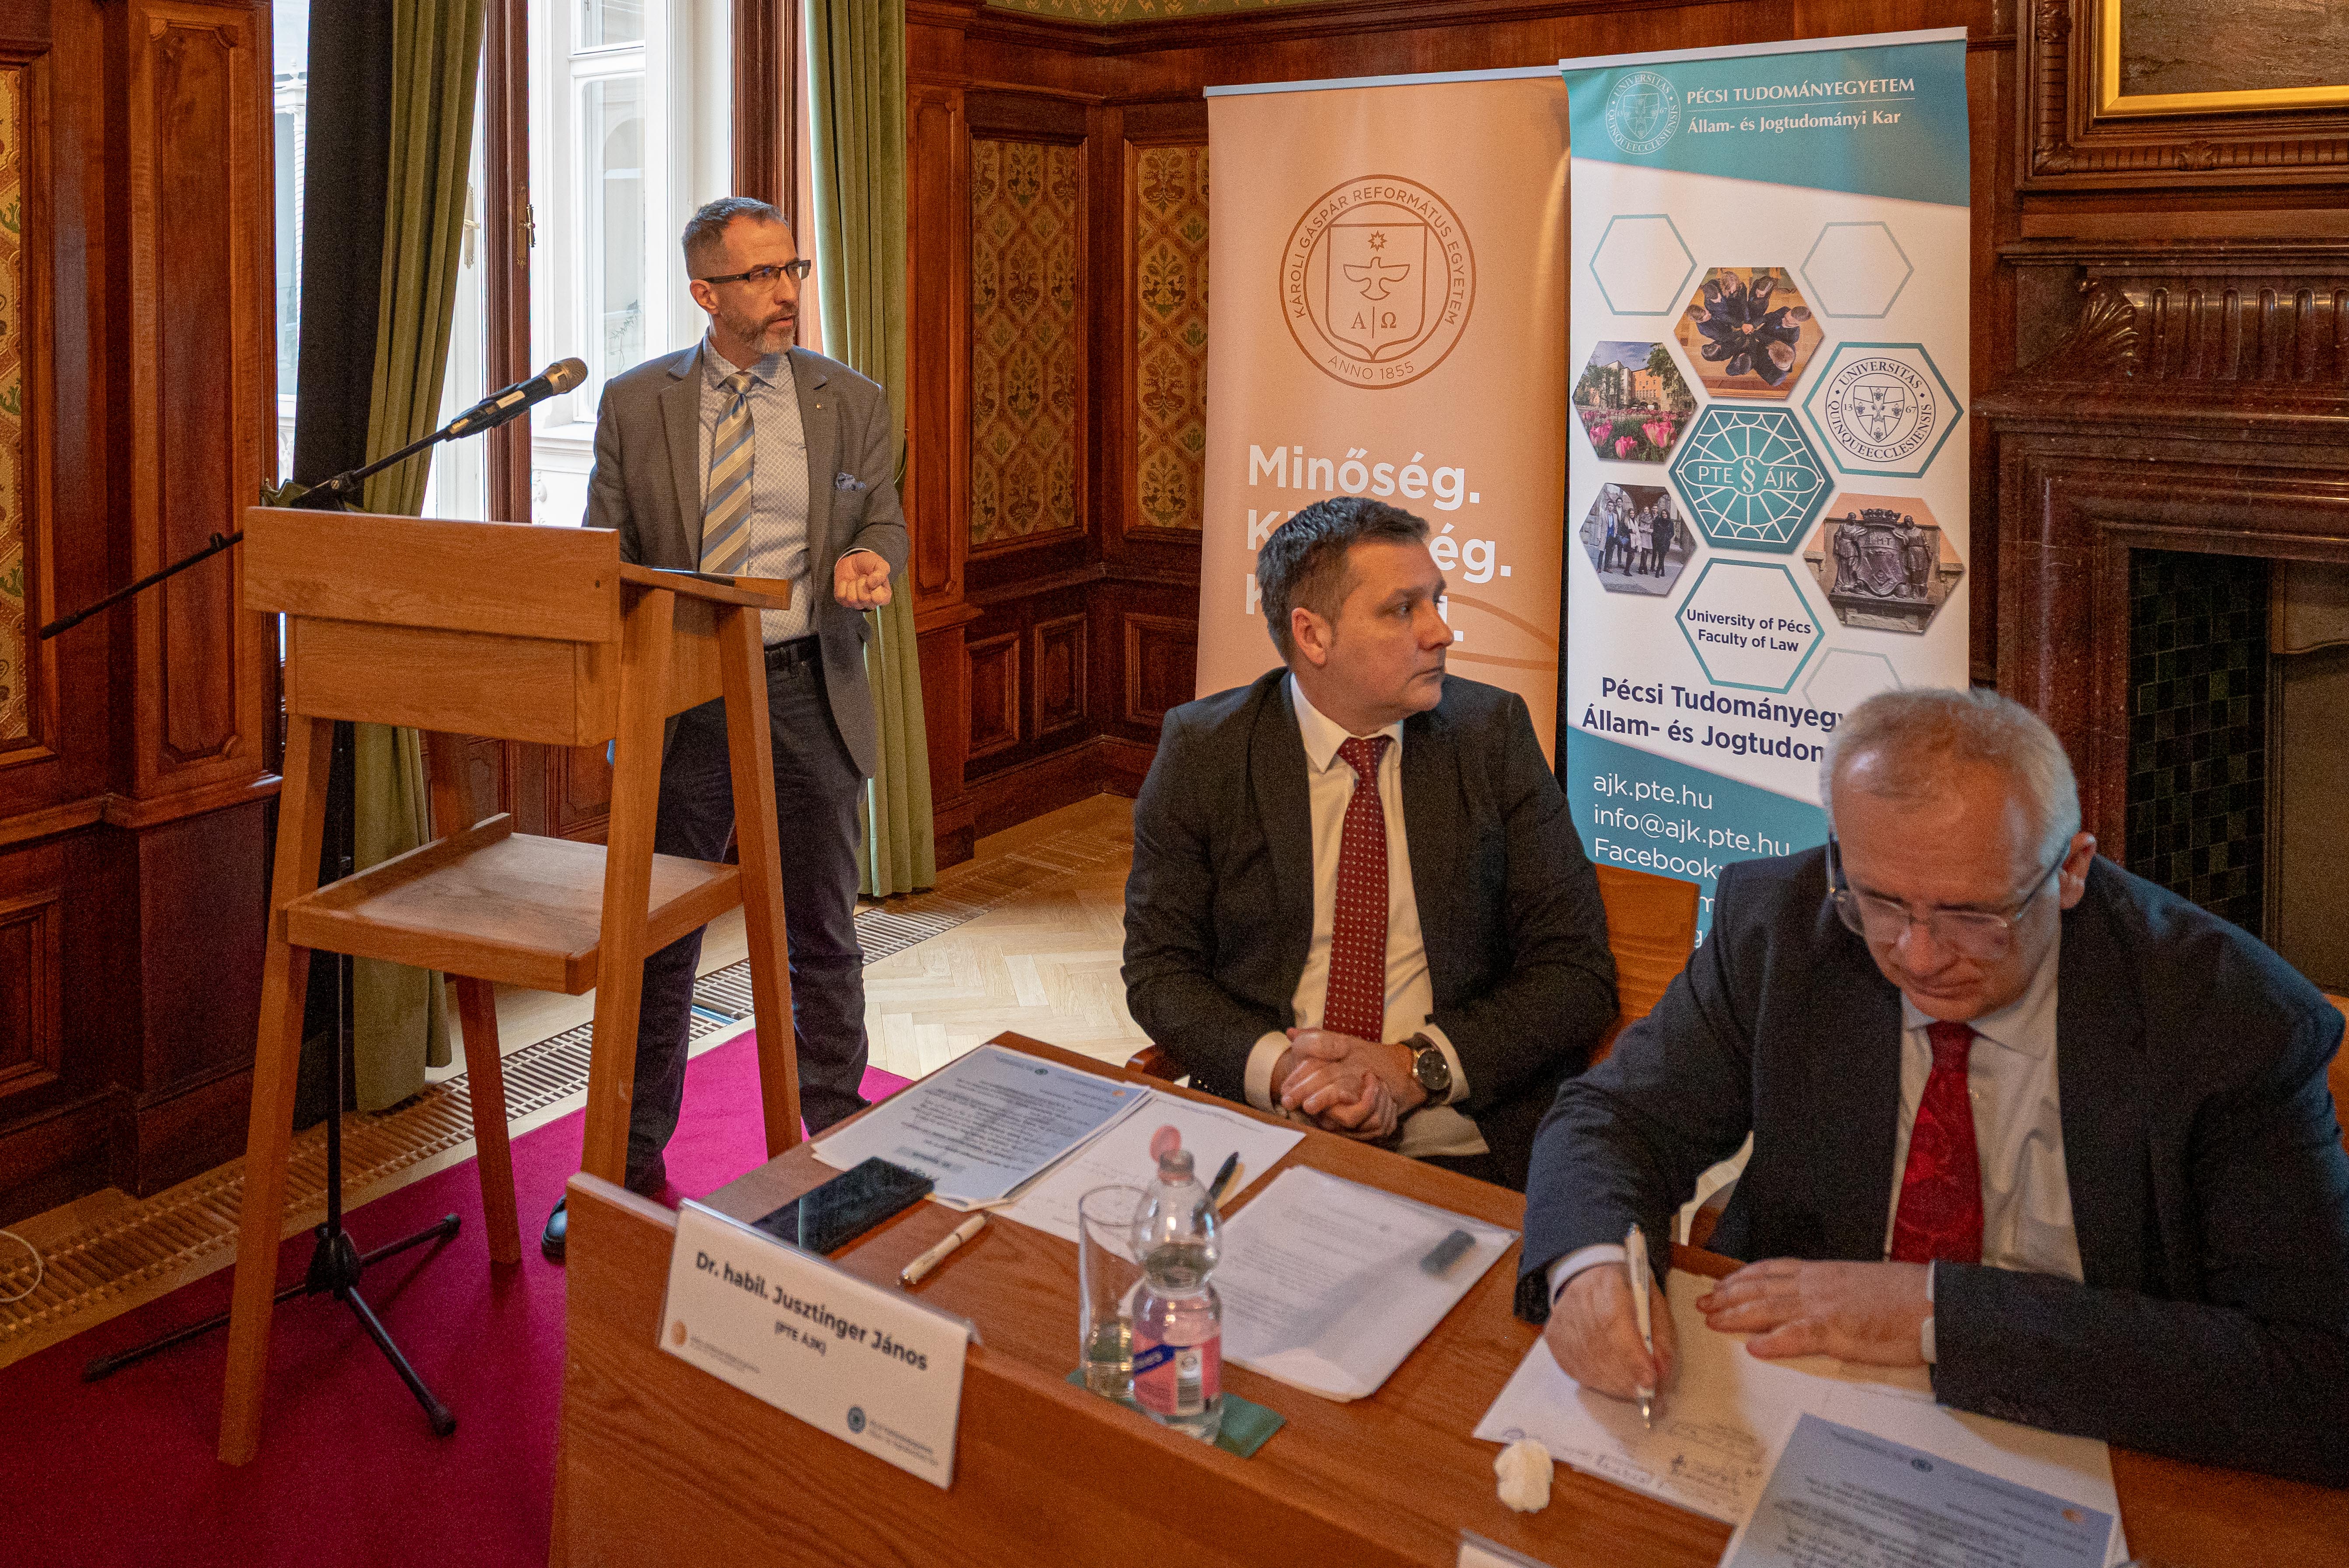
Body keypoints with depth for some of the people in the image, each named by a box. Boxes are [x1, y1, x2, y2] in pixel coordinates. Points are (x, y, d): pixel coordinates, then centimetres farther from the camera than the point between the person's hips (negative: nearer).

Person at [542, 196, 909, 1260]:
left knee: (821, 933, 11)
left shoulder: (851, 402, 4)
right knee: (655, 935, 7)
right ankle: (632, 1164, 22)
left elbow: (882, 522, 9)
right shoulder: (635, 404, 2)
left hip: (808, 689, 0)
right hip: (681, 693, 0)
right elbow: (606, 551, 5)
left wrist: (867, 561, -16)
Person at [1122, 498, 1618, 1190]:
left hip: (1463, 1150, 1)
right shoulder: (1204, 749, 3)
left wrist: (1416, 1067, -13)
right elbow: (1159, 970, 4)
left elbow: (1577, 973, 2)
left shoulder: (1492, 731, 4)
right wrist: (1277, 1068, -15)